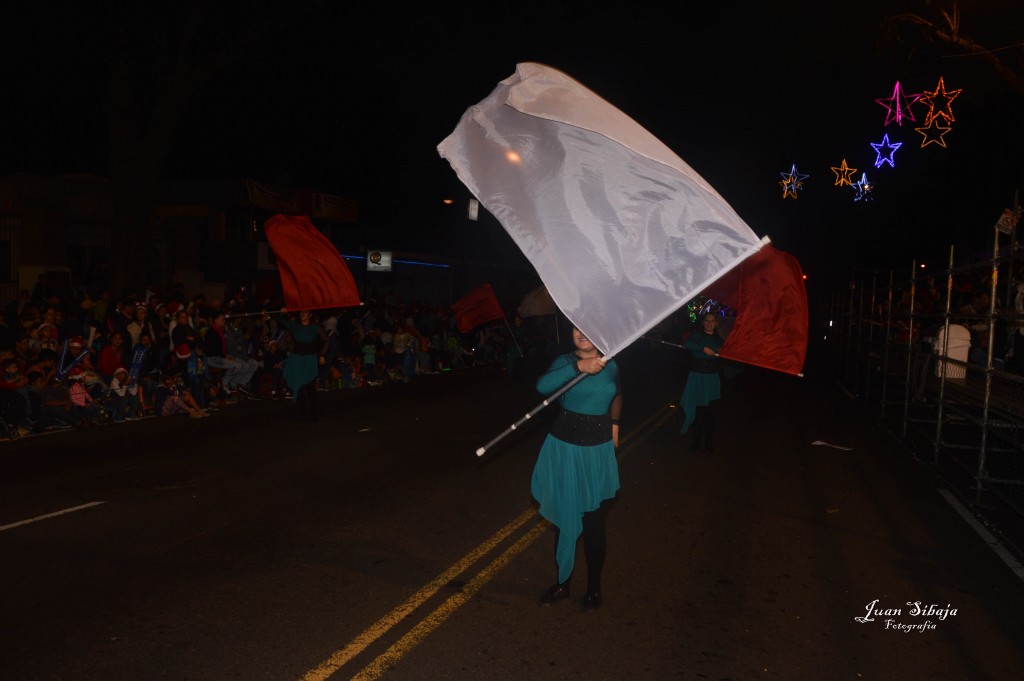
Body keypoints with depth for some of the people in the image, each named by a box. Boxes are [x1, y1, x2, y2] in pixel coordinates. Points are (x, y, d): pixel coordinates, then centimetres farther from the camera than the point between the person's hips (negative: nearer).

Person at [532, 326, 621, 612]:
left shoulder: (611, 365, 3)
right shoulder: (565, 361, -7)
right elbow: (543, 385, -30)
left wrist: (614, 423, 16)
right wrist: (578, 367, -38)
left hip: (598, 452, 1)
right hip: (564, 450, -1)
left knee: (594, 525, 10)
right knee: (565, 521, 12)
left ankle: (594, 588, 29)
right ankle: (562, 583, 31)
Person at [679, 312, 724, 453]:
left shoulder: (719, 340, 12)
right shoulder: (697, 336, 1)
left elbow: (722, 362, 19)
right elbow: (686, 344, -21)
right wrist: (704, 348, -26)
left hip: (712, 378, 2)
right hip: (697, 377, -2)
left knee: (709, 411, 0)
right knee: (698, 410, 0)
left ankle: (708, 443, 7)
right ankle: (697, 442, 10)